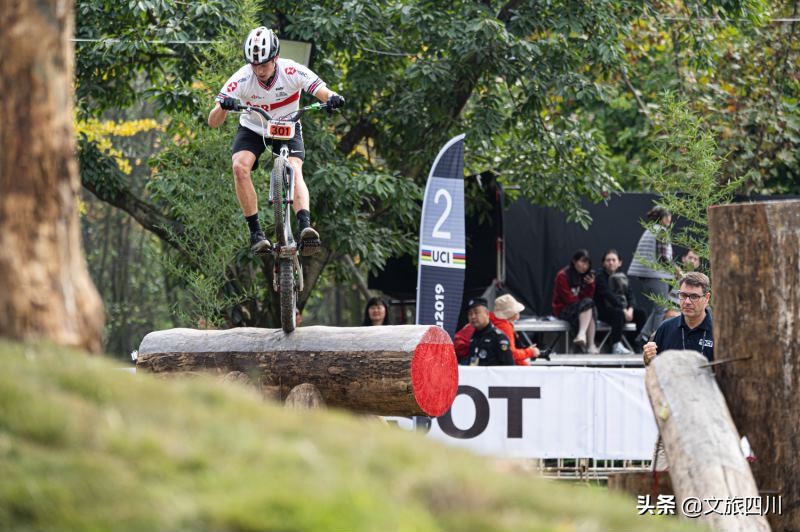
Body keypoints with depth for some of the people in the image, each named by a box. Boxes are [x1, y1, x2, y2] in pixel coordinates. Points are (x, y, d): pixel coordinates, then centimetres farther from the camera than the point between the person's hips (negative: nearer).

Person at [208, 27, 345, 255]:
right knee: (240, 166, -27)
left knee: (294, 170, -26)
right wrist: (223, 107, -51)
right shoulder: (241, 79, -26)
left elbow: (322, 91, -31)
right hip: (252, 130, 0)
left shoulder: (292, 72, -26)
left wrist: (332, 99, -55)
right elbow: (213, 122, -28)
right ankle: (255, 231, -22)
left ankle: (305, 227, -41)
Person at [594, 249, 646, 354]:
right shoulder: (600, 276, -5)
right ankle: (616, 345, -40)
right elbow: (608, 295, -16)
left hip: (623, 309, 6)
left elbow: (630, 295, 5)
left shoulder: (622, 277, 13)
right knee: (618, 313, -36)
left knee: (641, 314, -16)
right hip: (604, 310, -6)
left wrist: (630, 309, -16)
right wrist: (623, 309, -23)